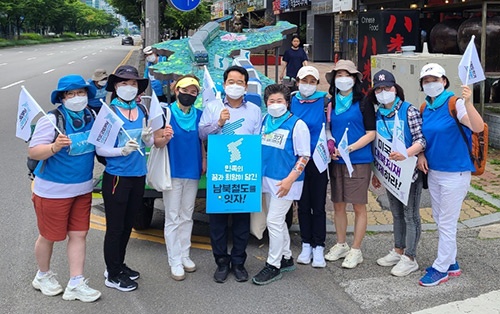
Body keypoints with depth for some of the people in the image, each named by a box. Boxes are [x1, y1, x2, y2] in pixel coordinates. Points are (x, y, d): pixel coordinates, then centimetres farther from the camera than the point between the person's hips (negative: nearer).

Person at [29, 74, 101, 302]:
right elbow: (33, 152, -21)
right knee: (49, 236, 10)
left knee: (79, 234, 7)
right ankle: (43, 276, 35)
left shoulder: (91, 117, 2)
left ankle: (76, 284, 17)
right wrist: (55, 146, -38)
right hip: (53, 190, -6)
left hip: (82, 189, 6)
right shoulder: (51, 120, -17)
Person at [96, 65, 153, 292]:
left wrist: (147, 138, -9)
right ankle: (112, 275, 16)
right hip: (116, 177, -6)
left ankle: (119, 265, 34)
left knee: (127, 225, 18)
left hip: (138, 176, 6)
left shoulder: (141, 111, 6)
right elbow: (99, 148, -14)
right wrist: (122, 150, -29)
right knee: (115, 227, 3)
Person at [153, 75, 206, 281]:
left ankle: (185, 255, 25)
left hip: (192, 171, 5)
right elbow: (156, 142, -12)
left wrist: (204, 160, 4)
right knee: (173, 218, 1)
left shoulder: (198, 114, 5)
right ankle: (175, 261, 7)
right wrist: (165, 138, -33)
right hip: (172, 171, -5)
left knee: (187, 216, 14)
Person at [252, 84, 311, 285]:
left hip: (285, 181, -7)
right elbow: (258, 146, 19)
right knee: (278, 220, 15)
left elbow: (304, 156, -12)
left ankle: (273, 266, 5)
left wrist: (290, 179, -20)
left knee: (274, 221, -6)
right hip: (267, 178, 7)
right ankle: (286, 258, 30)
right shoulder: (265, 121, 7)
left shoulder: (297, 124, -11)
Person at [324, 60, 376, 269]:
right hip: (336, 162, 5)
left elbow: (371, 133, -7)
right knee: (338, 205, 11)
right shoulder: (332, 103, 10)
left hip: (359, 161, -5)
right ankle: (340, 245, 26)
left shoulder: (363, 103, -4)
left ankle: (356, 250, 12)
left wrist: (349, 148, -18)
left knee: (358, 206, 2)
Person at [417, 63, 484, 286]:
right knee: (440, 220, 16)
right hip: (433, 172, 8)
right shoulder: (425, 108, 6)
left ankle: (441, 269, 14)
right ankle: (451, 264, 30)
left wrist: (468, 104, -45)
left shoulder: (454, 103, -16)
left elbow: (478, 128, -30)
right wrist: (421, 154, -1)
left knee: (447, 223, 2)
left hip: (455, 173, -8)